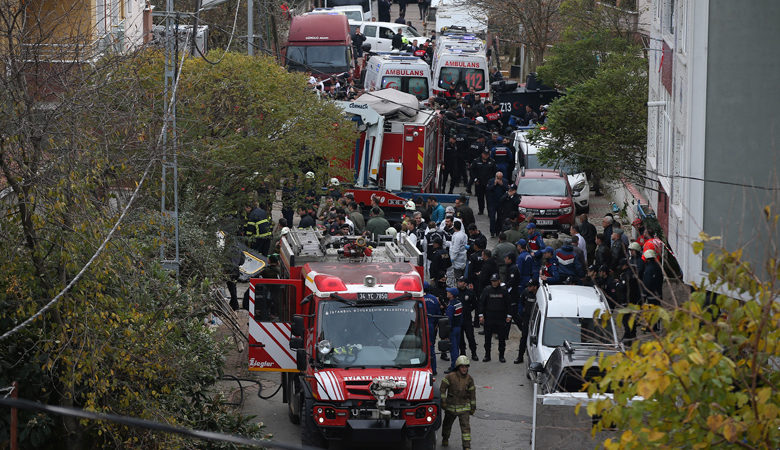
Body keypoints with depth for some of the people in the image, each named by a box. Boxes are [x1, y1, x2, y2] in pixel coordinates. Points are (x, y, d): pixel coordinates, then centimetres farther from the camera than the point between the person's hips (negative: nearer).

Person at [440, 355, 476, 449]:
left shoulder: (469, 379, -2)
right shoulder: (450, 377, -12)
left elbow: (472, 393, 6)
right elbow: (442, 388, -6)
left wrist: (473, 407, 9)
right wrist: (443, 401, -11)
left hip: (464, 407, 0)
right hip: (451, 406, 0)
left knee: (465, 426, -11)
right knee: (447, 424, 19)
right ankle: (445, 439, 45)